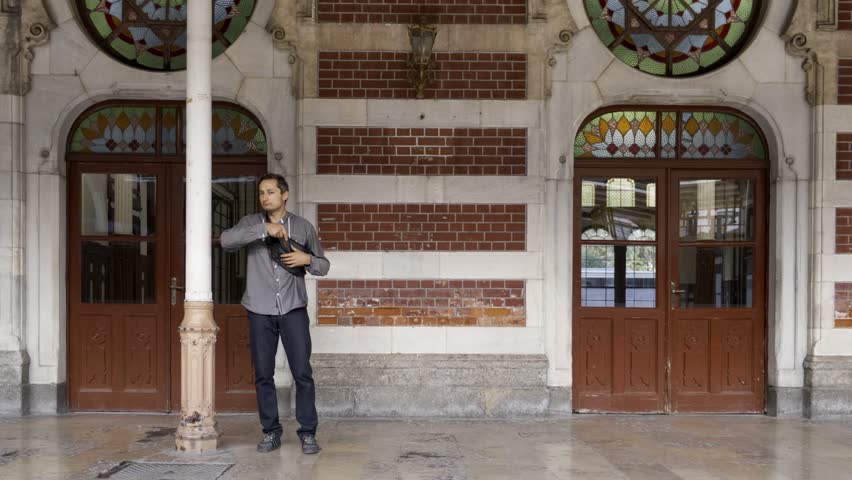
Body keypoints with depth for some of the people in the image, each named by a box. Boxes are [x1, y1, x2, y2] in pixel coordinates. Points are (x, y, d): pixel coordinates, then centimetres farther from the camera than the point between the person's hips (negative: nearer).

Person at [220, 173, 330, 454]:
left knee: (302, 373, -2)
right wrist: (265, 229, -22)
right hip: (260, 312, 1)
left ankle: (308, 433, 8)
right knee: (263, 375, 6)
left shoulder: (303, 227, 6)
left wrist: (308, 259, -10)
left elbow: (323, 266, 12)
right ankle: (271, 433, 17)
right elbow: (226, 240, -16)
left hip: (293, 310, -1)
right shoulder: (252, 223, 5)